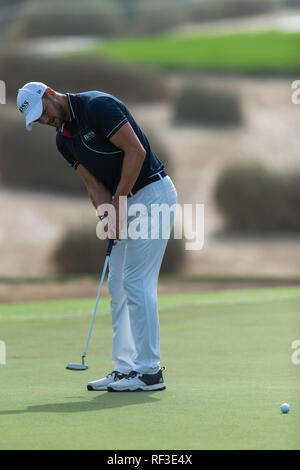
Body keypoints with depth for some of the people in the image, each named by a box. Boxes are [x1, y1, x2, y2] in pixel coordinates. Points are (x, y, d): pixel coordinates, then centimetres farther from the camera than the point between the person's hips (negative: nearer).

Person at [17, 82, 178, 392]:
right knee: (117, 285, 8)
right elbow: (94, 184, 6)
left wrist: (117, 202, -17)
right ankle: (124, 368, 11)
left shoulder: (98, 106, -16)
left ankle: (149, 371, -8)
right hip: (127, 202, 9)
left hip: (152, 193, -9)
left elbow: (136, 151, -20)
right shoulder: (63, 139, 10)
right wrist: (108, 217, -12)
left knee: (137, 282, -11)